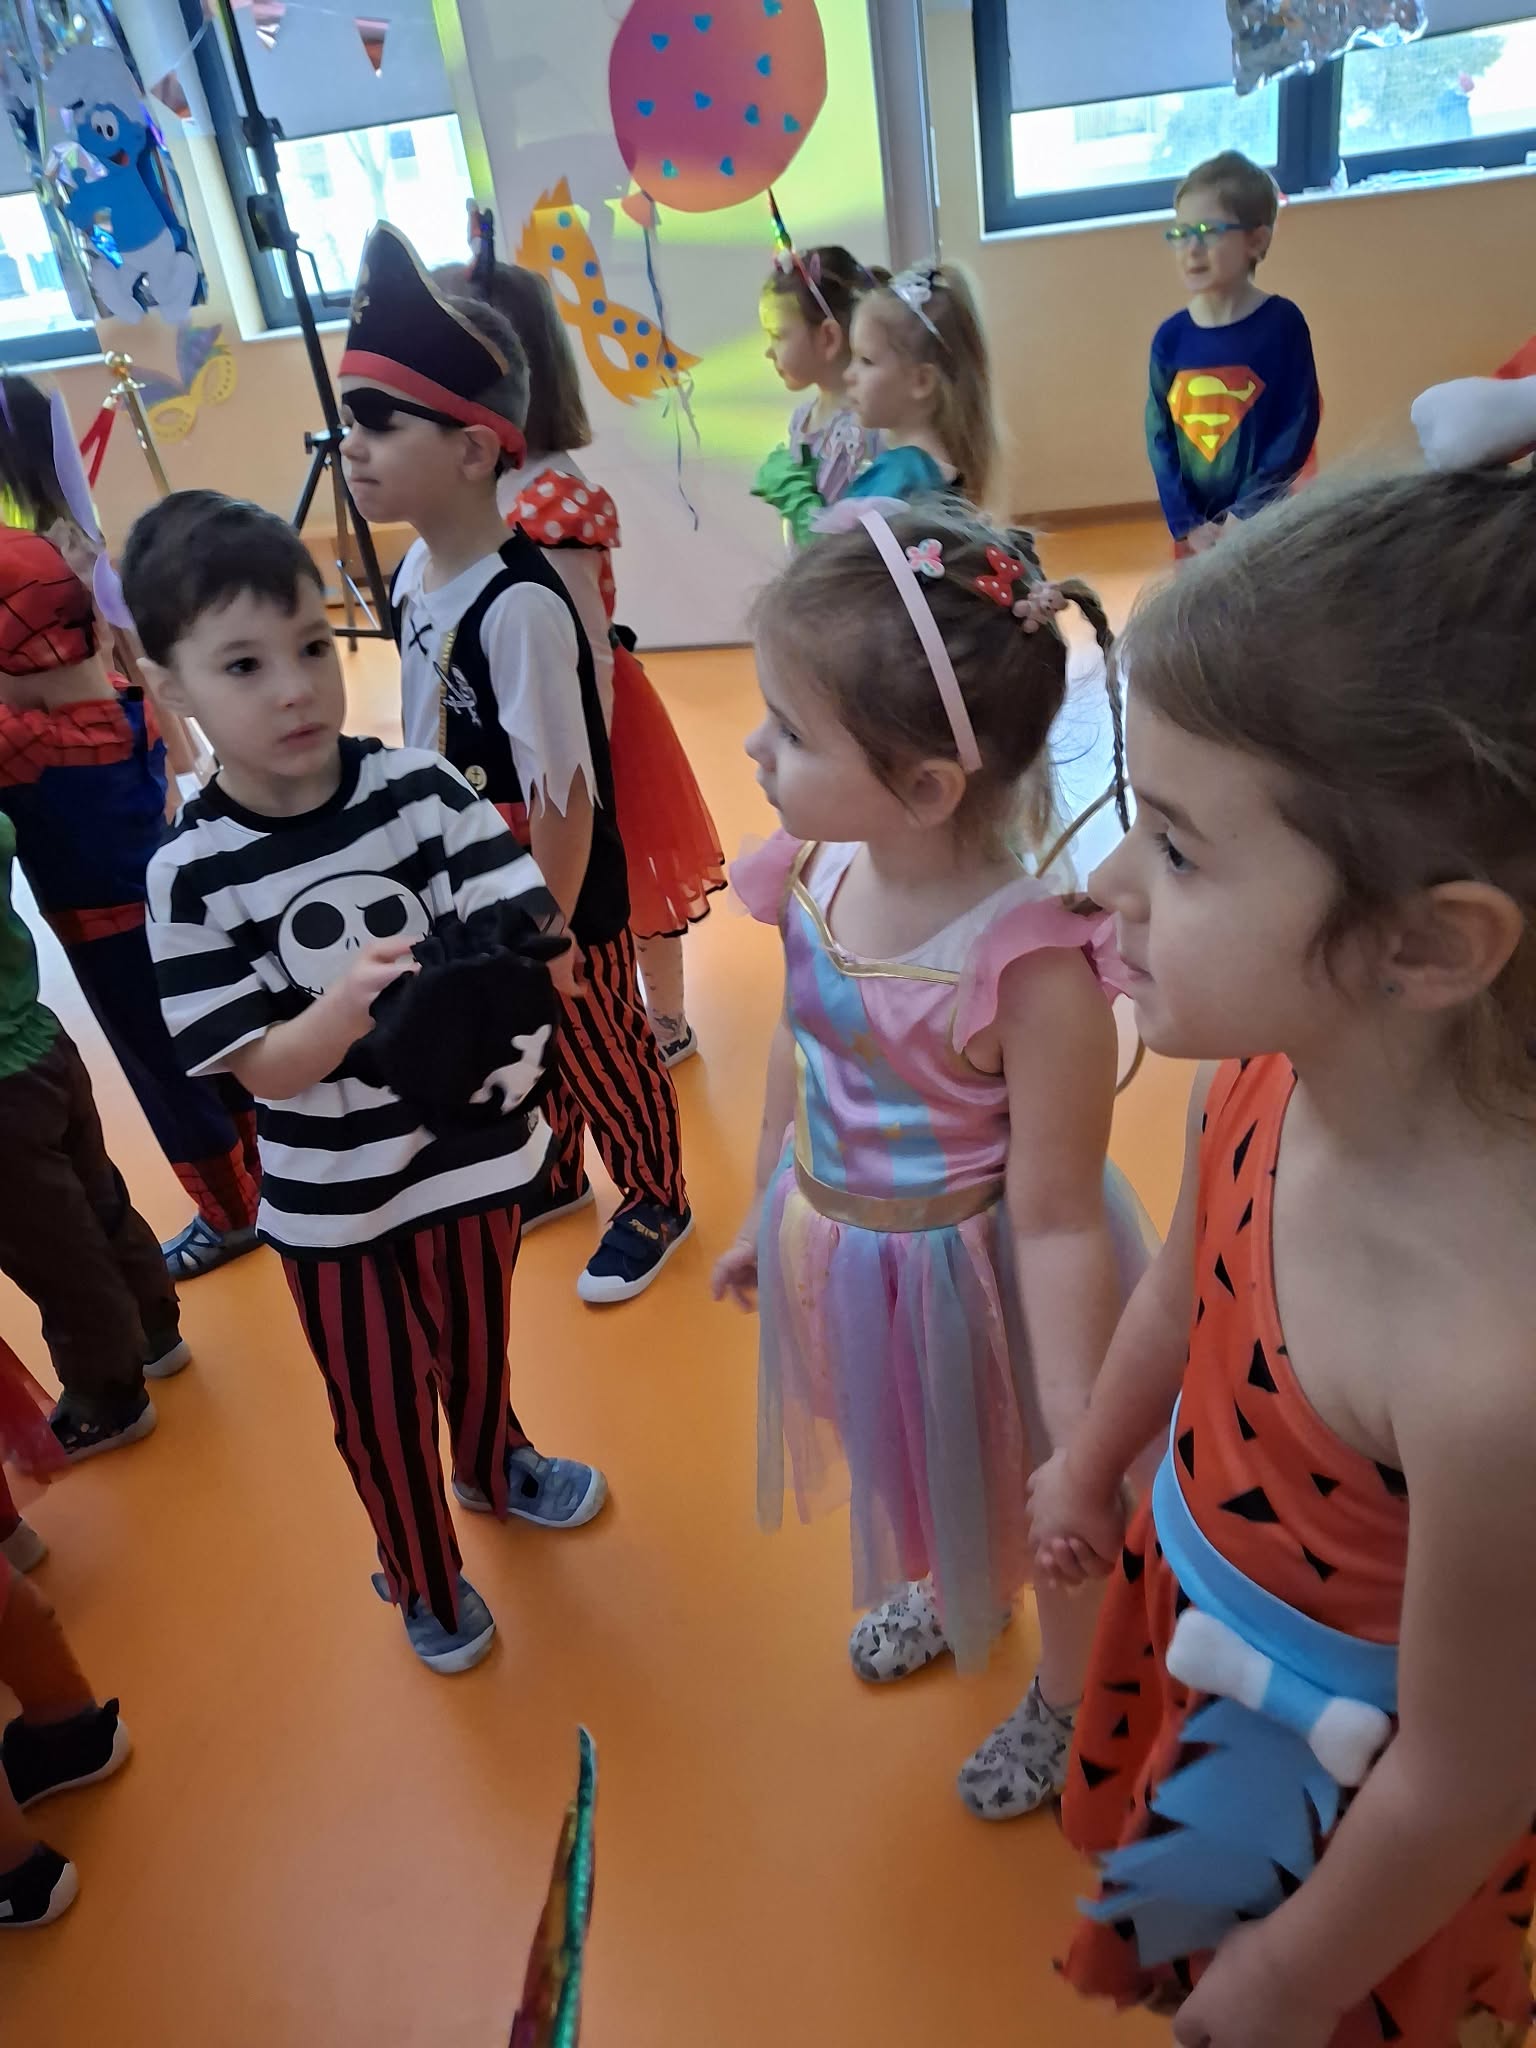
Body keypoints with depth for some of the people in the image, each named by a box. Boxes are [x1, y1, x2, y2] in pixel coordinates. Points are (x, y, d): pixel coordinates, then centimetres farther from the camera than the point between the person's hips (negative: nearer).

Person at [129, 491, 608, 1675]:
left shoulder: (420, 789, -15)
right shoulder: (192, 874, -17)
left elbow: (530, 934, -17)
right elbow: (260, 1068, -16)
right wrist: (346, 1005, -36)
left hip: (474, 1145, 2)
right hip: (329, 1198, -1)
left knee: (476, 1343, 28)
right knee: (378, 1408, 18)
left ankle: (495, 1465, 61)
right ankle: (423, 1579, 47)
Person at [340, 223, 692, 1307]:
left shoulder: (519, 603, -28)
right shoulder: (414, 571, -3)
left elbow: (564, 791, -25)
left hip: (562, 894, -7)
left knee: (600, 1048, 14)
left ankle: (656, 1205, 38)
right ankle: (557, 1175, 51)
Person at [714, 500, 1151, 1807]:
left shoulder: (1032, 966, -35)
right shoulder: (820, 868, -16)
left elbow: (1058, 1219, -26)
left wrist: (1080, 1443, -19)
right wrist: (768, 1213, 14)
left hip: (976, 1275, -6)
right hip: (841, 1250, 6)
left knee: (1038, 1513, 25)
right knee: (907, 1472, 34)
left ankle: (1066, 1704, 57)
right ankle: (940, 1592, 69)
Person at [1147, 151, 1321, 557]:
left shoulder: (1281, 323, -8)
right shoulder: (1171, 337, -1)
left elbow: (1299, 425, -9)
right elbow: (1160, 435, 1)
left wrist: (1247, 514, -14)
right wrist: (1187, 524, -8)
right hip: (1197, 532, 3)